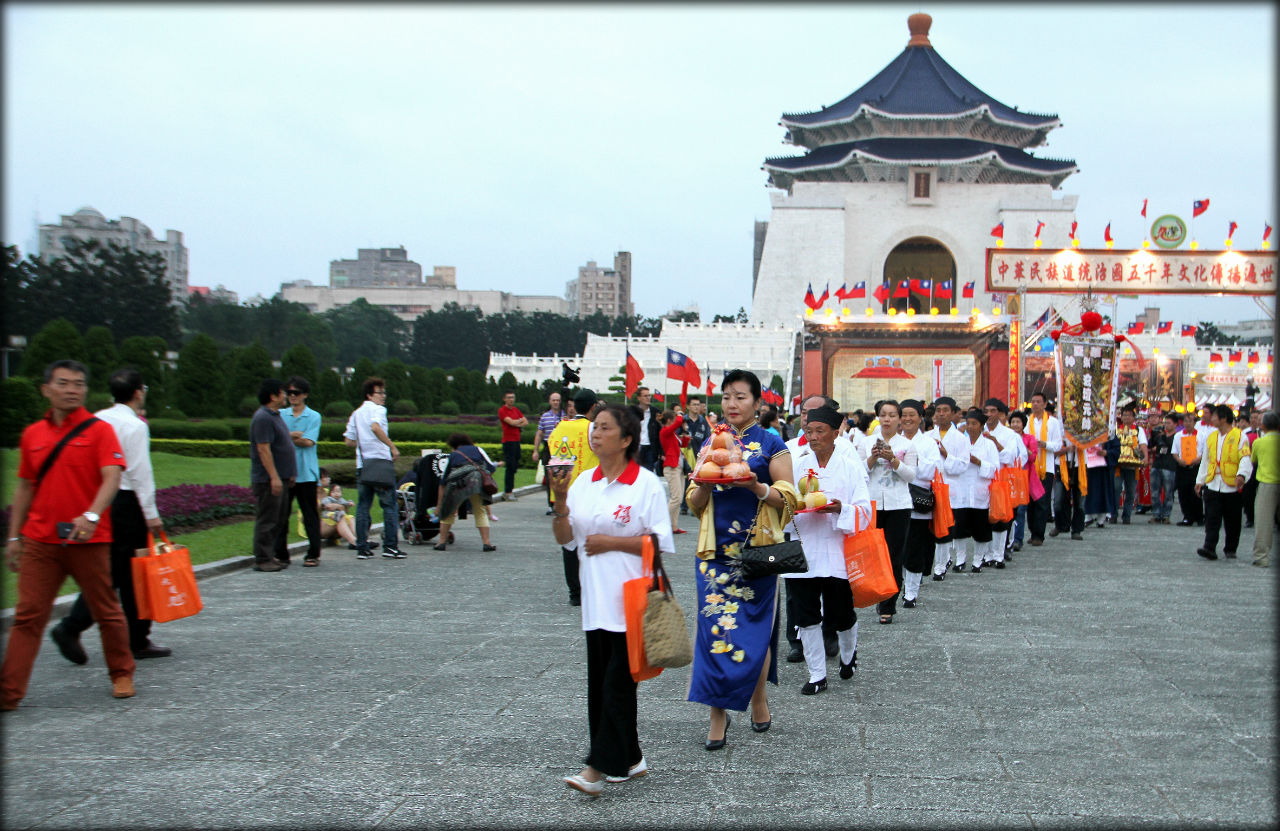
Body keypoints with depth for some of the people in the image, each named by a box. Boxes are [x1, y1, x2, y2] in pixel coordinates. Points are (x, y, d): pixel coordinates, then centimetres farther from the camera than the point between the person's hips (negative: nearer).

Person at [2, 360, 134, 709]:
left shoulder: (99, 430, -3)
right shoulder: (32, 434, 10)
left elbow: (112, 477, -15)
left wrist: (91, 516, -31)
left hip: (88, 540, -3)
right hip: (40, 542, 3)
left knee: (107, 611, 8)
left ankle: (122, 675, 26)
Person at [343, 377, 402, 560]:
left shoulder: (356, 413, 17)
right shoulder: (378, 409, -5)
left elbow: (349, 441, 17)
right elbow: (375, 427, -26)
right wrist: (392, 446, -22)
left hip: (362, 465, 7)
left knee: (363, 507, 8)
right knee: (389, 506, 0)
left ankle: (362, 548, 6)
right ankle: (390, 546, -3)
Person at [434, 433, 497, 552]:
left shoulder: (452, 455, 29)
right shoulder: (477, 450, 28)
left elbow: (443, 481, 27)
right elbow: (490, 467, 17)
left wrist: (439, 504, 31)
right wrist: (497, 465, 42)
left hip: (456, 483, 0)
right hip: (476, 480, 0)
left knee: (449, 511, 19)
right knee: (480, 512, 13)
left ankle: (442, 542, 16)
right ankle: (486, 543, 4)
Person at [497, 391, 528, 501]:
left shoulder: (516, 410, 16)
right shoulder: (502, 410, -5)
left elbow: (526, 422, 10)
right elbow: (511, 422, -17)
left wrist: (517, 424, -6)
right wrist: (520, 420, 2)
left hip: (517, 441, 7)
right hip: (508, 441, -7)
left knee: (514, 467, 8)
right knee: (510, 467, -8)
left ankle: (508, 491, 16)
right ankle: (508, 493, -5)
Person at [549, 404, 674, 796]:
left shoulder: (646, 484, -7)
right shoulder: (583, 482, 10)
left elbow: (660, 542, -10)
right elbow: (564, 538, 9)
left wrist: (611, 542, -13)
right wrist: (560, 499, -7)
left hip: (631, 600, -7)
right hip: (596, 598, 7)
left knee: (617, 682, -6)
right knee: (600, 681, 10)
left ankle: (600, 766, -5)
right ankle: (628, 758, 21)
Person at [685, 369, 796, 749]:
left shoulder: (771, 444, 2)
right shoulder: (711, 443, 12)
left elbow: (788, 497, -2)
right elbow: (694, 503, 13)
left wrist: (757, 487, -20)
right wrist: (705, 483, -9)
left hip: (756, 549, -3)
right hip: (716, 549, 3)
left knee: (753, 629, 1)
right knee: (714, 626, -2)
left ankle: (758, 699, 24)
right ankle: (718, 715, 5)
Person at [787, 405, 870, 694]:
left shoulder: (851, 466, -1)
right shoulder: (796, 464, 5)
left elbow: (865, 510, -4)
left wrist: (841, 509, -24)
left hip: (838, 552, -2)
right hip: (802, 549, 2)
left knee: (841, 615, 7)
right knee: (807, 616, 4)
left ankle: (848, 653, 39)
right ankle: (817, 675, 18)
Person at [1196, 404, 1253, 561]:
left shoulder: (1239, 436, -4)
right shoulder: (1211, 437, 13)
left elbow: (1245, 458, -12)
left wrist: (1241, 475, -28)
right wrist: (1200, 480, 15)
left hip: (1232, 485, -4)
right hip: (1212, 485, 4)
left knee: (1232, 521, 6)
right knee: (1212, 518, -7)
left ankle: (1230, 549, 19)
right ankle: (1210, 548, -13)